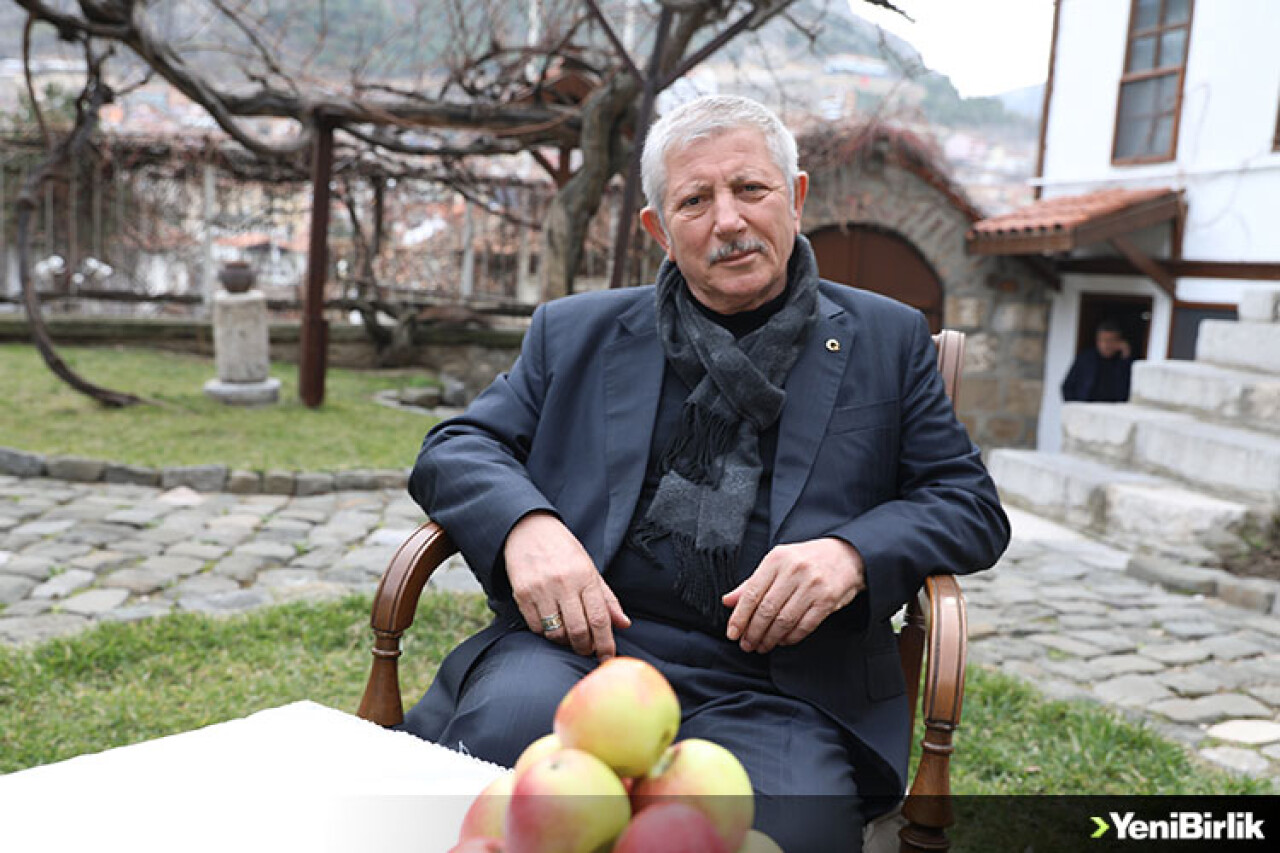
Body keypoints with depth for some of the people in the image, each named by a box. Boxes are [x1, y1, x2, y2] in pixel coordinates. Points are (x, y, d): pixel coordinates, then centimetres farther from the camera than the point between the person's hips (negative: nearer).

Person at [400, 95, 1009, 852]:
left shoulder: (887, 341, 16)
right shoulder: (575, 332, 18)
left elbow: (971, 505, 12)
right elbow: (454, 450, 13)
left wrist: (852, 553, -10)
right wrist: (526, 525, -11)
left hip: (774, 688, 0)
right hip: (583, 643, 1)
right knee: (511, 722, -32)